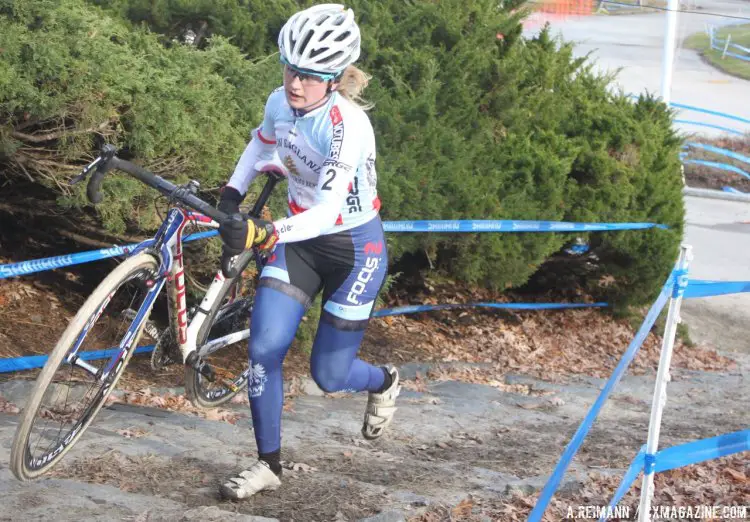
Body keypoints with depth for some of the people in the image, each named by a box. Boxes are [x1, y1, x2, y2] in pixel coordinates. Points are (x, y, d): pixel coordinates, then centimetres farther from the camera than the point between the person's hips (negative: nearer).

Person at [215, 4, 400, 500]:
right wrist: (232, 194, 4)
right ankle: (269, 464, 6)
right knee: (263, 350, -10)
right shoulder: (280, 103, -9)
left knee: (328, 376, 4)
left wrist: (265, 234, -54)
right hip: (299, 239, 5)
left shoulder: (348, 125, -30)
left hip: (354, 246, -5)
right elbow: (261, 144, 16)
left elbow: (328, 210, -39)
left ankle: (384, 383, 40)